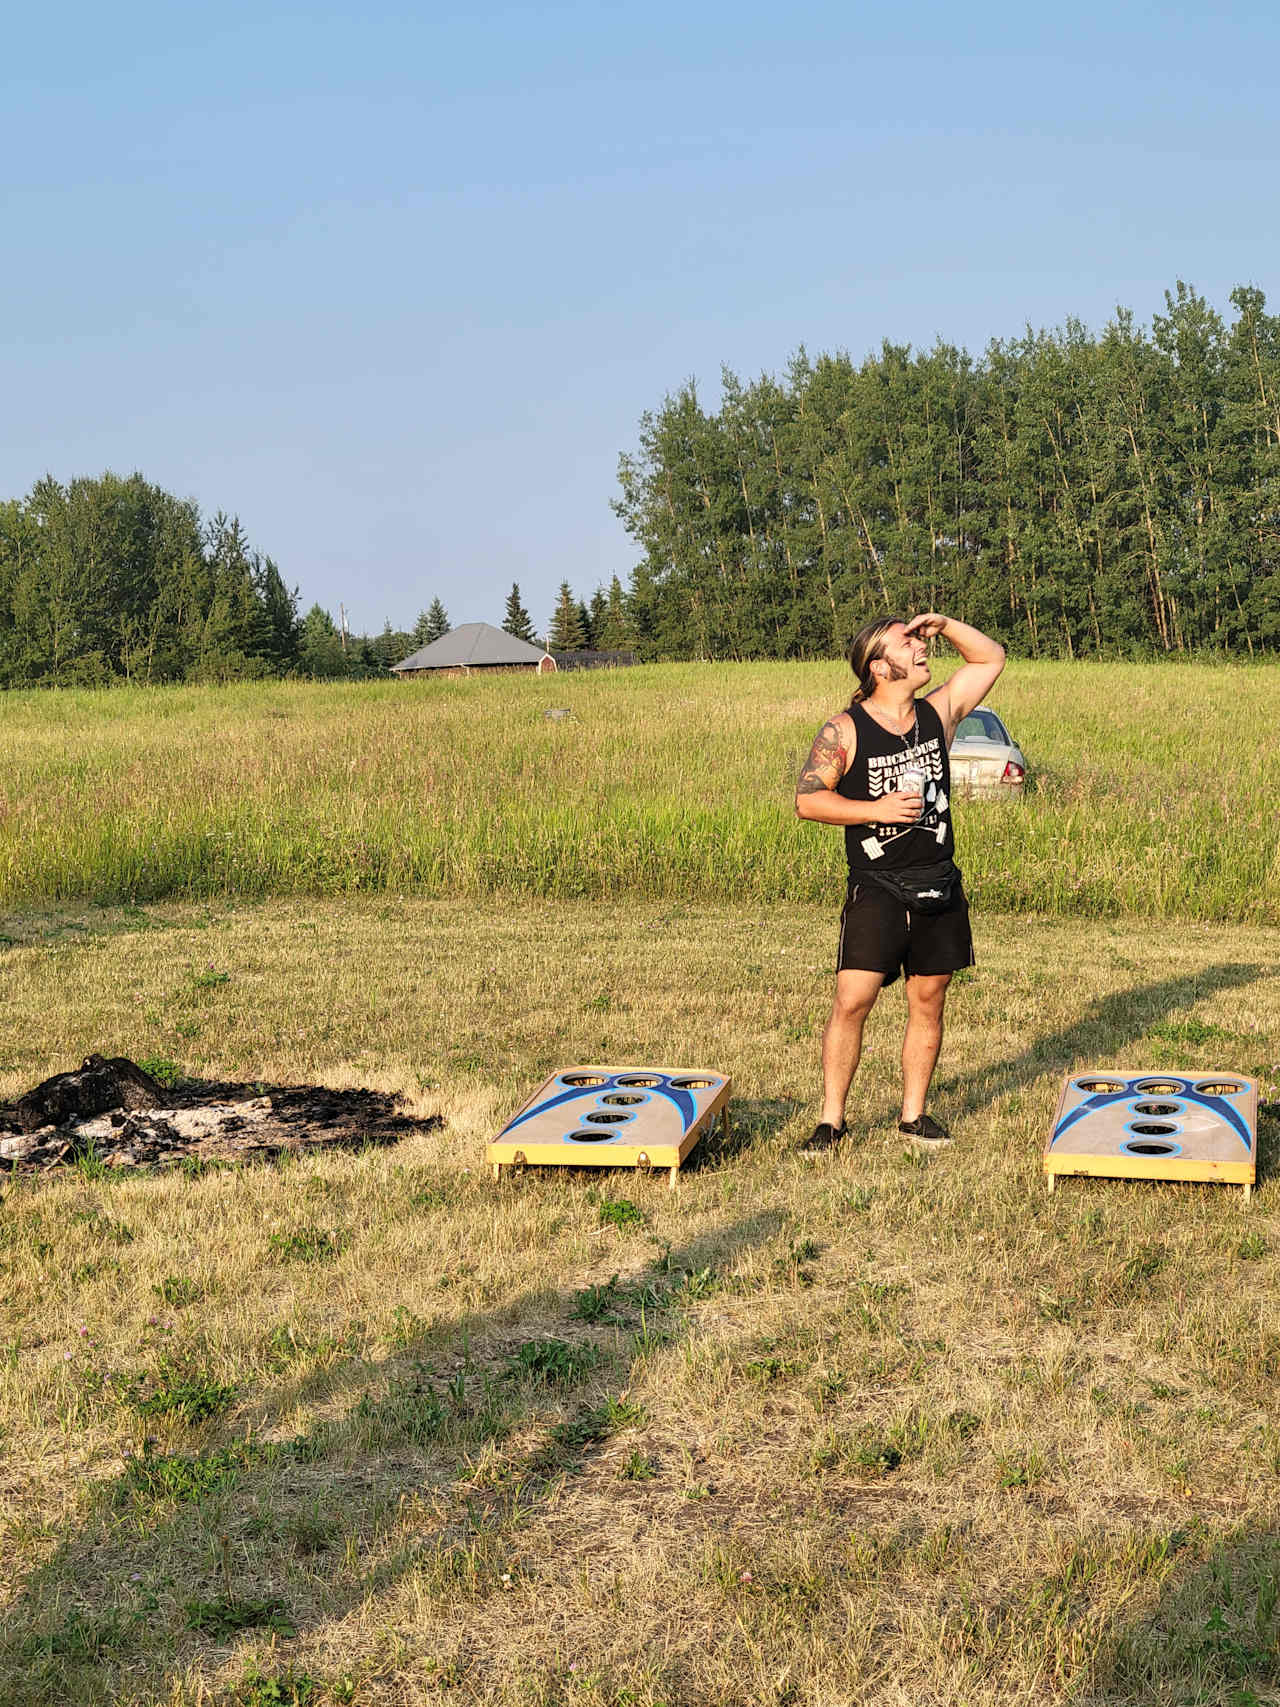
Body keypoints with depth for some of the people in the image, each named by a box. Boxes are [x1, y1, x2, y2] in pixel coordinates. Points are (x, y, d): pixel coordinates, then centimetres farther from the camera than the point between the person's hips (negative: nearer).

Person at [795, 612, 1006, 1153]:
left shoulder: (937, 713, 6)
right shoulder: (843, 731, -6)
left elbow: (991, 658, 16)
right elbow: (807, 800, -9)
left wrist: (943, 624, 3)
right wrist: (877, 809, -17)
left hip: (939, 890, 5)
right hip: (877, 890, -4)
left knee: (927, 1004, 9)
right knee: (851, 1002, -10)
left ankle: (913, 1114, 21)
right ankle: (831, 1118, 1)